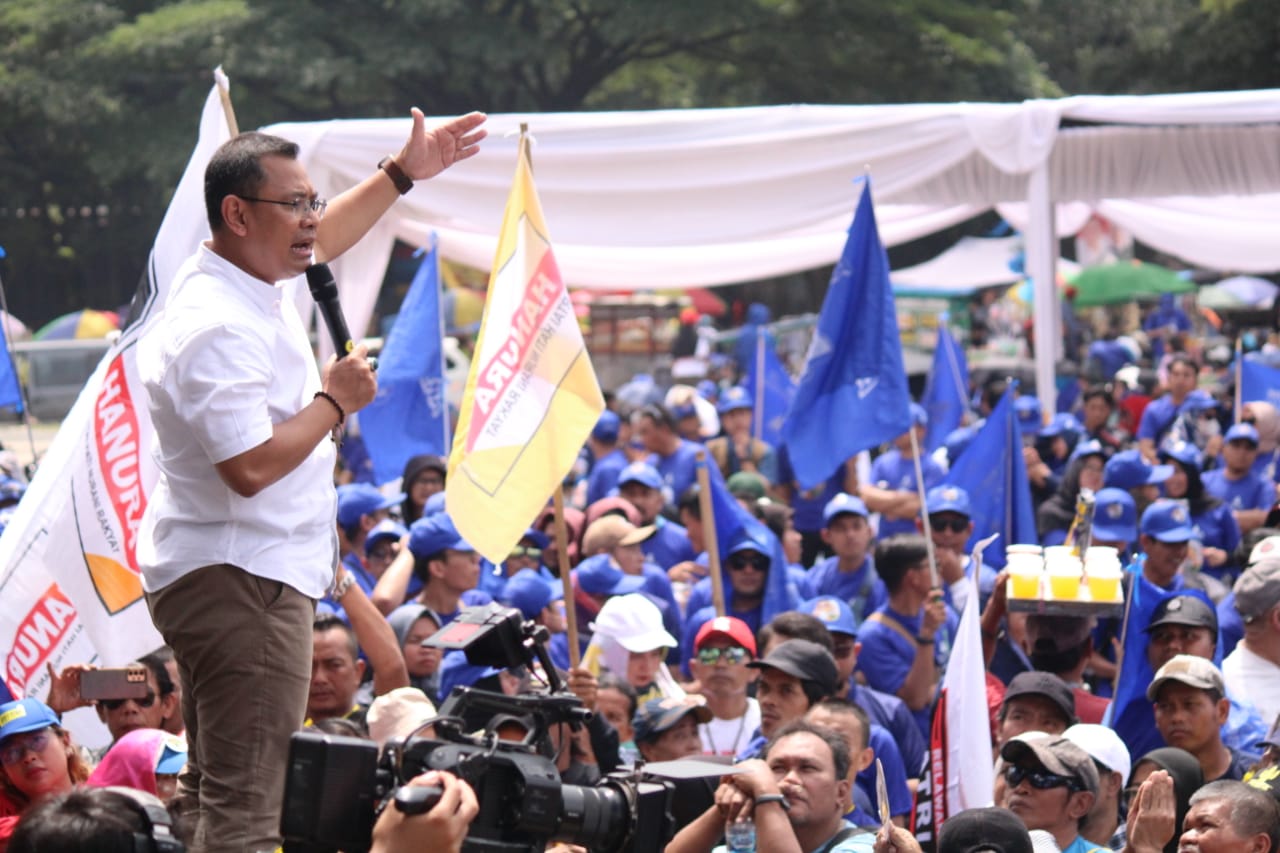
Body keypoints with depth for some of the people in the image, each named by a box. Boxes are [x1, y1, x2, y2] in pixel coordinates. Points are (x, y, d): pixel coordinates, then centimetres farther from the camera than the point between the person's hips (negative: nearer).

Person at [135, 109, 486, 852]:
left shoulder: (249, 283, 10)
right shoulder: (219, 330, -23)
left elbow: (318, 244, 32)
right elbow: (251, 467, -30)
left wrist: (403, 174, 33)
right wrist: (336, 400, -16)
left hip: (246, 575, 12)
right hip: (239, 584, -12)